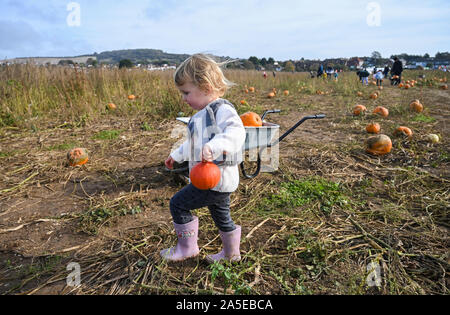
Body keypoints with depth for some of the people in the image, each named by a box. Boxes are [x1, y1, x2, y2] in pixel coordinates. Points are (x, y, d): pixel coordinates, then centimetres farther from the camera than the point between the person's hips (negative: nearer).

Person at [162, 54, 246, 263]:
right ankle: (231, 253, 41)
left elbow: (236, 132, -36)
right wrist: (176, 155, 38)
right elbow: (193, 143, 30)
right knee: (221, 216, 22)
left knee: (178, 204, -1)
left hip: (216, 178, -10)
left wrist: (214, 147, -50)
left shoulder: (221, 109, -17)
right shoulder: (202, 115, 15)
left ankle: (187, 248, 15)